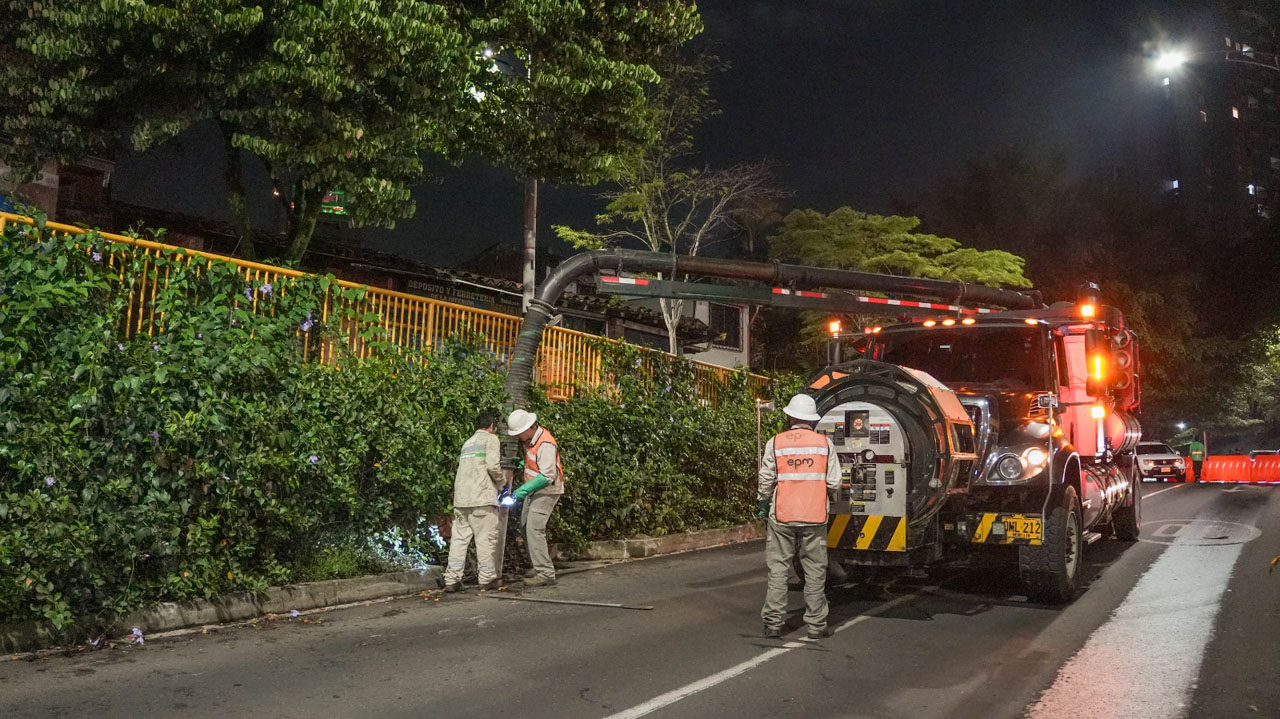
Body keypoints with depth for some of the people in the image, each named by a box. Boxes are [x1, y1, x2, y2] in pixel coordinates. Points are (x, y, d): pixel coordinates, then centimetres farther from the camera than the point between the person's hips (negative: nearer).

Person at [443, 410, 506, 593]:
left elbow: (467, 468, 19)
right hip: (482, 496, -7)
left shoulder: (468, 443, 25)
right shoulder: (491, 439, 3)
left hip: (461, 497, 7)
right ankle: (487, 578, 2)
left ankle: (452, 579, 1)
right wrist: (502, 482, 7)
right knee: (486, 538, -1)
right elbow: (492, 466, -11)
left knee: (459, 538, 5)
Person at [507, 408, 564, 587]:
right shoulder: (529, 439, 5)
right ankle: (540, 567, 22)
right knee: (525, 526, 13)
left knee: (534, 529, -16)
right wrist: (522, 464, 5)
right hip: (533, 489, 10)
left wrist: (525, 489, -33)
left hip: (547, 491, -10)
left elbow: (547, 476, -30)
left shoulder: (545, 444, -25)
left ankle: (545, 574, -14)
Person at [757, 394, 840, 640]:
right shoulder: (824, 443, 1)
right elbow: (834, 483, 0)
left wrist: (763, 504, 17)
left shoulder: (775, 442, -1)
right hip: (814, 518, 0)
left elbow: (766, 481, 0)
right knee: (815, 572, 7)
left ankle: (773, 623, 6)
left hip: (782, 516, 0)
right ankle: (816, 625, 10)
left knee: (778, 569, 5)